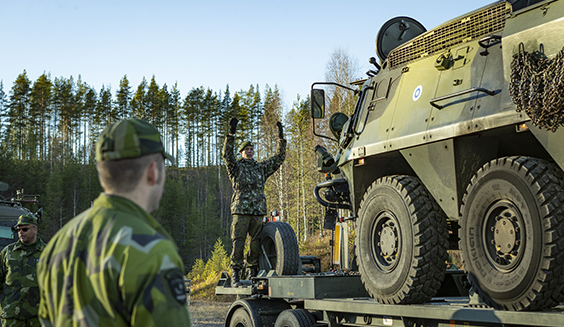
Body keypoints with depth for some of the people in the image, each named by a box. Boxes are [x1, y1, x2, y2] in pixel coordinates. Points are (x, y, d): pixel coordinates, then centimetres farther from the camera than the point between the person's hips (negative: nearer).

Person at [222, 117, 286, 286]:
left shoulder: (261, 167, 20)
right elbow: (227, 154, -9)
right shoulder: (236, 167, 9)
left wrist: (281, 137, 9)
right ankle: (235, 274, -5)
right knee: (238, 243, -7)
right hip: (240, 211, -4)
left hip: (258, 211, 4)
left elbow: (279, 157, 18)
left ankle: (254, 274, 12)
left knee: (256, 243, 5)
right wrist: (231, 133, -19)